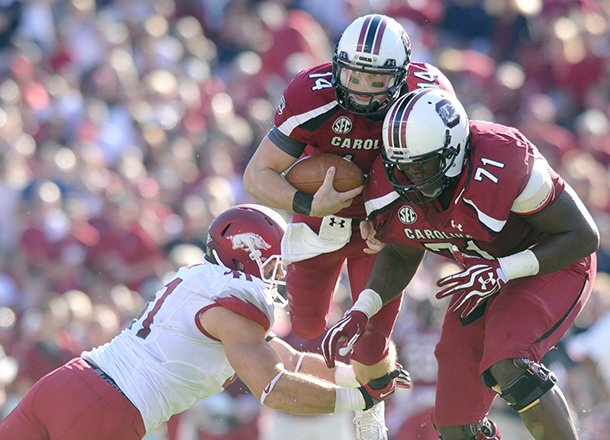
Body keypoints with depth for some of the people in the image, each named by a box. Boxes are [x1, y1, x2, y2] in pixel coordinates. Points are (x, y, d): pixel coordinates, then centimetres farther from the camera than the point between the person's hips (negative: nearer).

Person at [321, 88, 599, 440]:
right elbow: (401, 256, 5)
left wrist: (502, 271, -32)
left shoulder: (504, 165, -34)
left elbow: (584, 236, -24)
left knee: (508, 368, -33)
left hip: (553, 266, -6)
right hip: (486, 277, 6)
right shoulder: (391, 190, -17)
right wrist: (360, 313, -11)